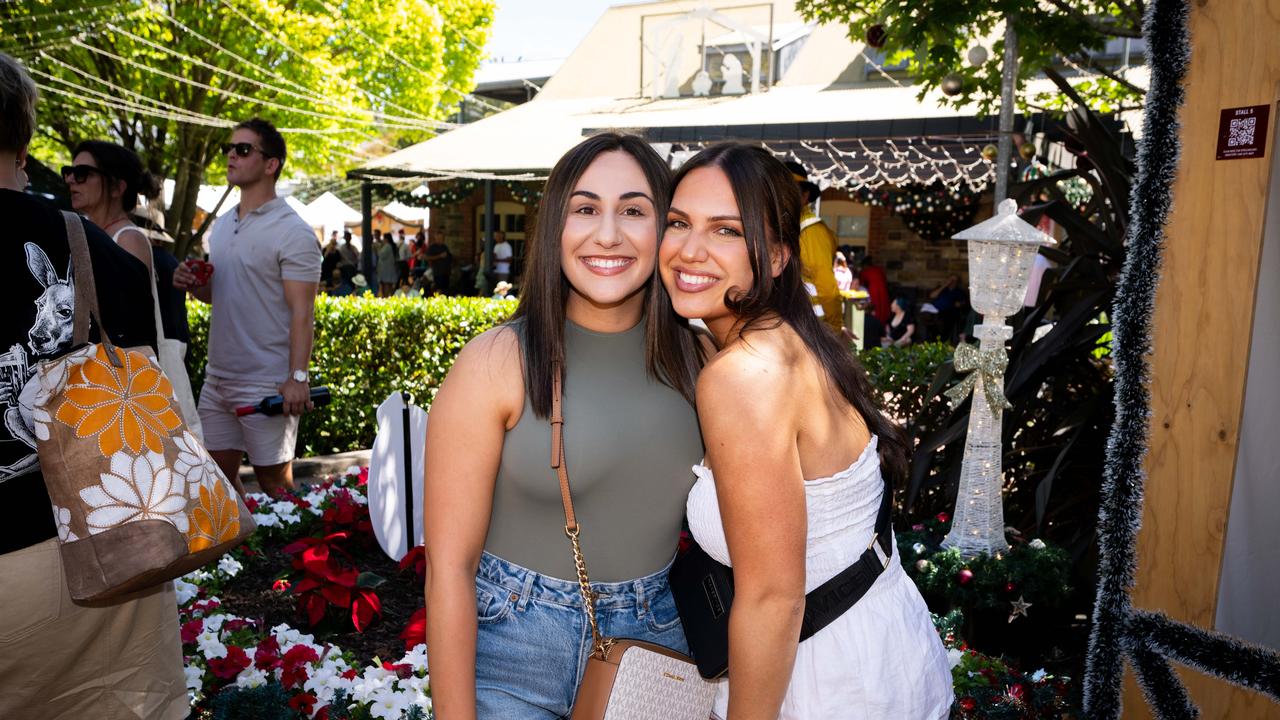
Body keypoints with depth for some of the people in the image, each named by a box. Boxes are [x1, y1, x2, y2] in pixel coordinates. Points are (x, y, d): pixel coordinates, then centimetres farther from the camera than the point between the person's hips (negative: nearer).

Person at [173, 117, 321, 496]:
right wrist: (193, 285, 2)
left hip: (267, 386, -7)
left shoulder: (292, 232, -10)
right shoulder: (221, 226, 13)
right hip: (217, 380, 8)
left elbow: (302, 312, -15)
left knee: (274, 485, 4)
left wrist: (298, 377, -23)